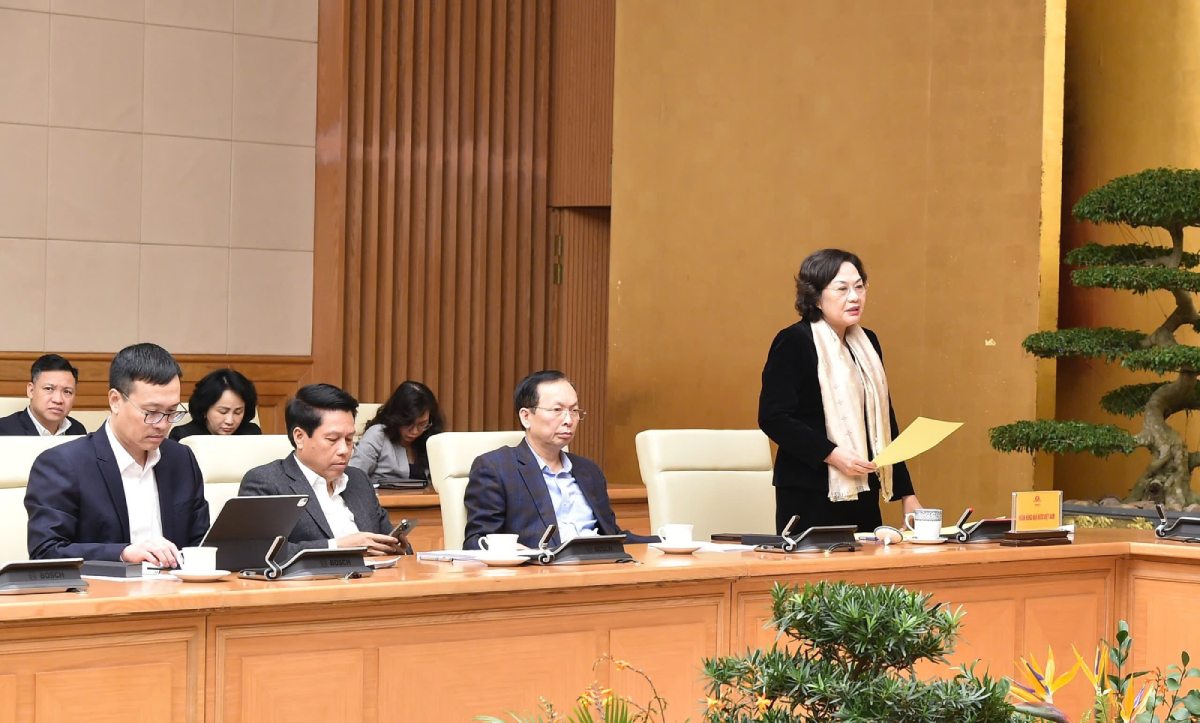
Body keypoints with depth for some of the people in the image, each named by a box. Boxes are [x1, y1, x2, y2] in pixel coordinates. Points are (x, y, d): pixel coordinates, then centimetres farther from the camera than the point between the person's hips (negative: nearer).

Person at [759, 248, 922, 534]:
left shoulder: (867, 343, 15)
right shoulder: (793, 342, -7)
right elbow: (773, 417, -14)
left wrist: (906, 493, 15)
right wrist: (831, 454, -22)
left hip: (864, 495, 7)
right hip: (810, 498, -6)